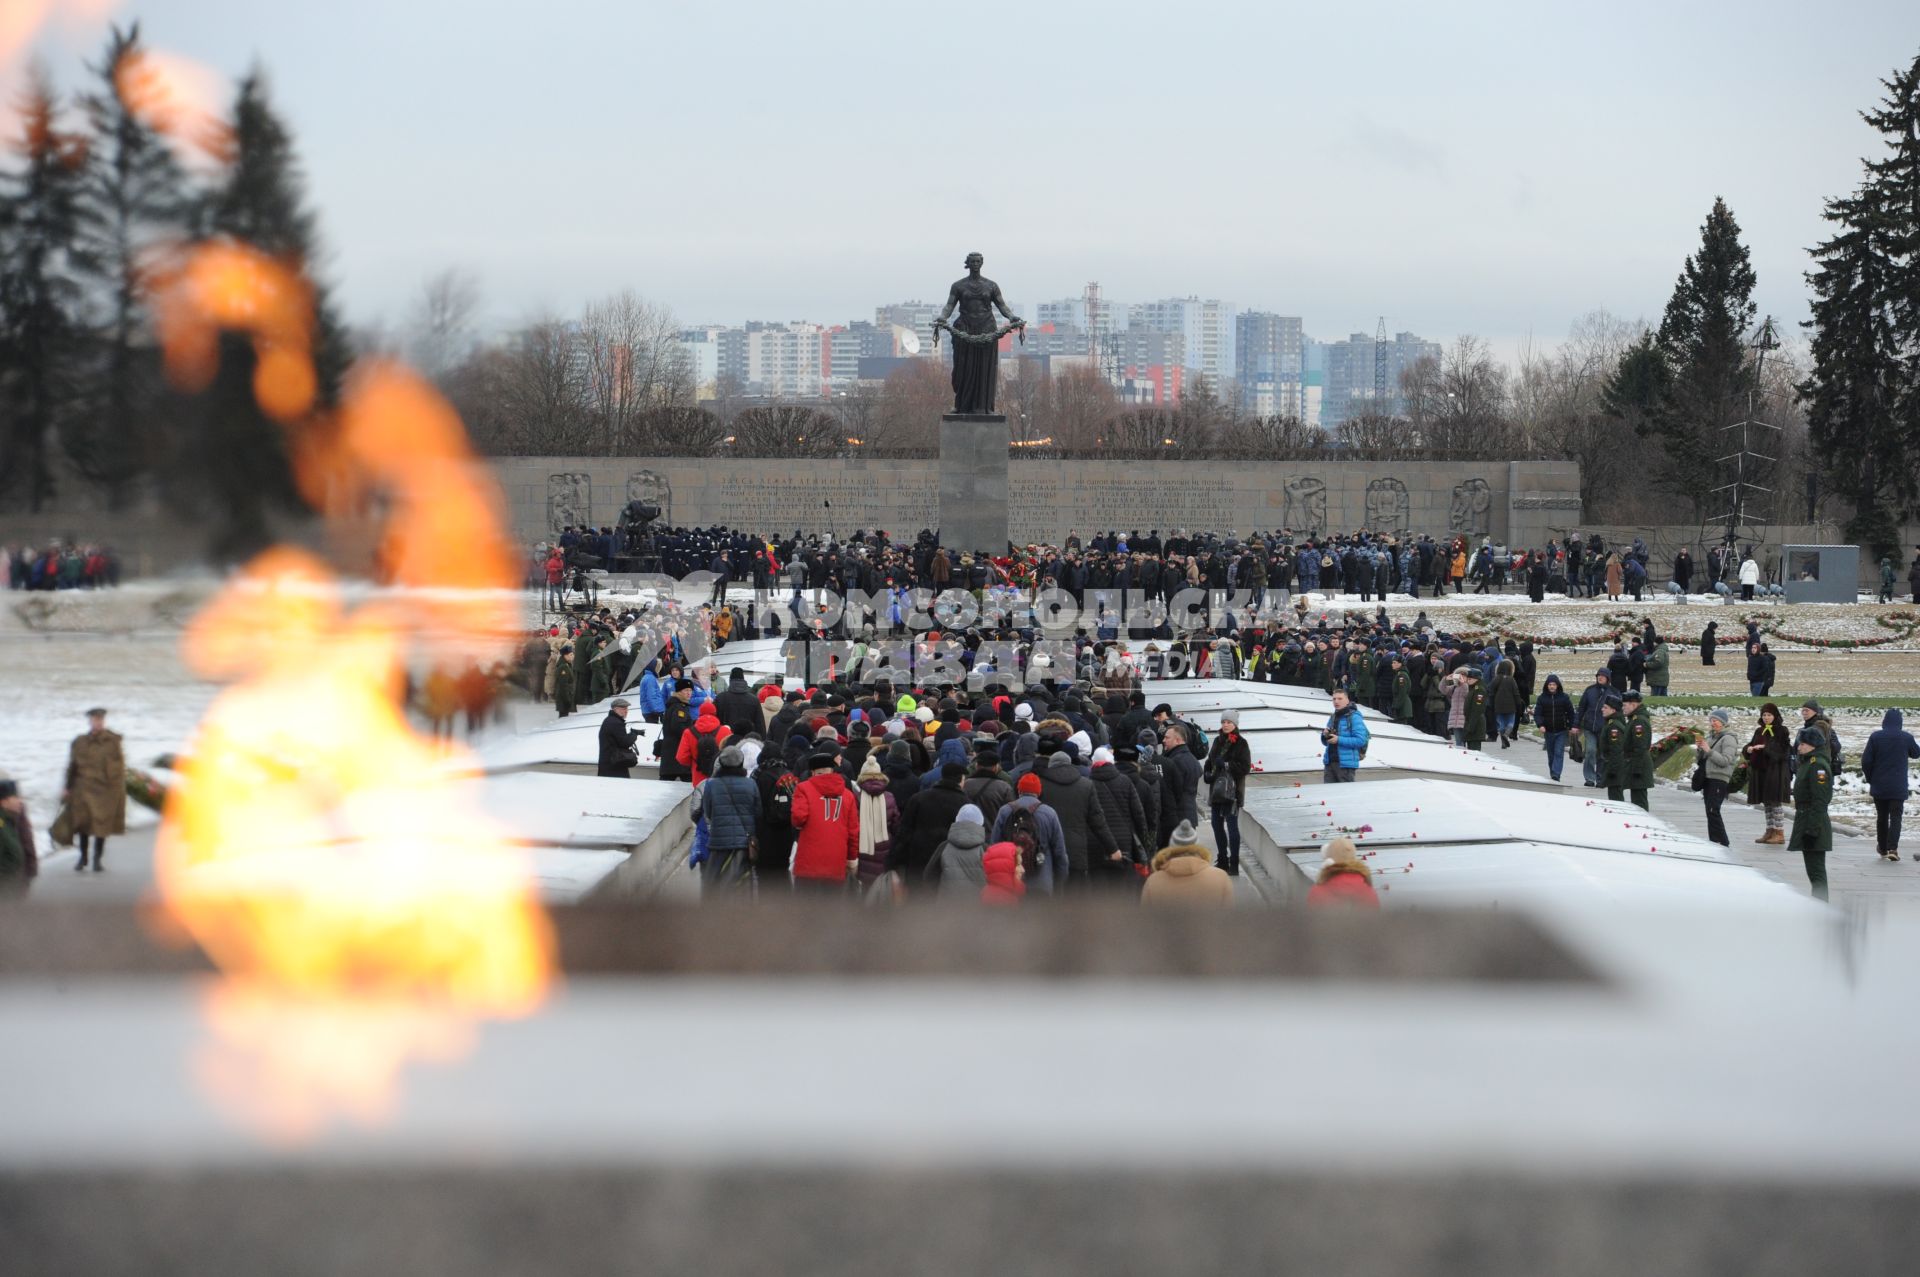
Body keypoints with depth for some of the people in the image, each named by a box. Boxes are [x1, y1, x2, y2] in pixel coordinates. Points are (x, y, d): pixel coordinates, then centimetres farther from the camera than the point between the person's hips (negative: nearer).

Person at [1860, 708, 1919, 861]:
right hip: (1898, 788, -1)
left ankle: (1883, 849, 20)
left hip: (1879, 786, 1)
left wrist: (1870, 779, 8)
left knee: (1881, 817, 13)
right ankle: (1893, 848, -18)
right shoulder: (1906, 738, -5)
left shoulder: (1875, 737, -5)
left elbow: (1866, 761, -5)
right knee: (1895, 817, -2)